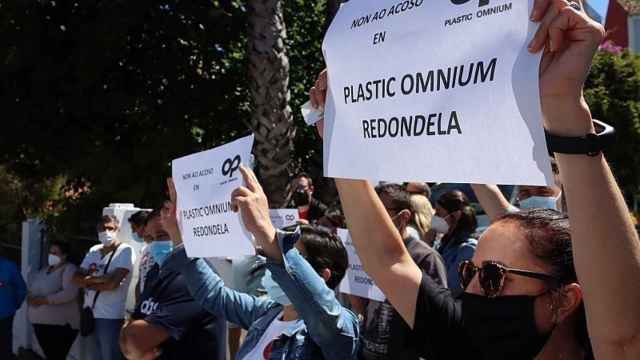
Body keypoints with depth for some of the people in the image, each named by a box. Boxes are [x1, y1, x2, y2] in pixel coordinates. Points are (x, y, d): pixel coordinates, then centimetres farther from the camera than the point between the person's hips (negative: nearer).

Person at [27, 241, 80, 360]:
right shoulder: (45, 269, 16)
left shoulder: (69, 269, -8)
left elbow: (69, 293, -21)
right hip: (40, 323, 7)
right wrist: (31, 298, -2)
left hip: (60, 325, -7)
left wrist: (43, 300, -20)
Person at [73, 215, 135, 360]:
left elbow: (112, 283, -18)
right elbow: (76, 278, 7)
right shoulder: (93, 251, 13)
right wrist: (97, 279, -11)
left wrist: (88, 282, -4)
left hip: (110, 317, -7)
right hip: (89, 314, 7)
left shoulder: (125, 251, -8)